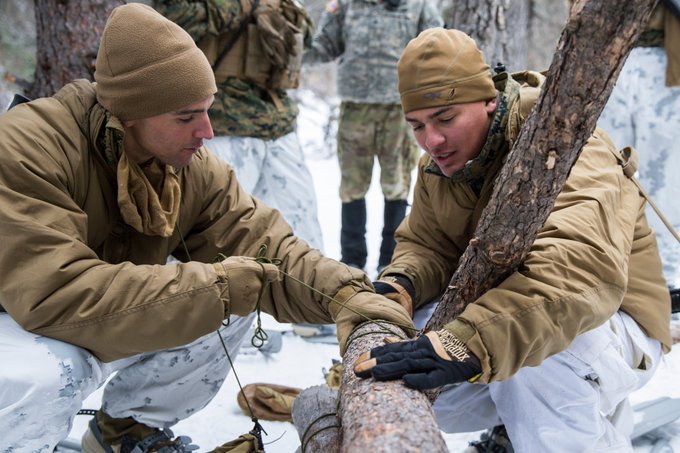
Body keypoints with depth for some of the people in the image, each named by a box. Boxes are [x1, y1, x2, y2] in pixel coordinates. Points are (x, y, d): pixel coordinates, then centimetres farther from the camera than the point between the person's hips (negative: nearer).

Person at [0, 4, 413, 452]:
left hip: (102, 326, 6)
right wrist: (215, 286, -36)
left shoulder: (194, 166, -9)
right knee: (49, 373, -37)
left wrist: (342, 293, -31)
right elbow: (54, 294, -38)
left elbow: (263, 245, -12)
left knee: (231, 309, -9)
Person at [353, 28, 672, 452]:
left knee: (533, 363, -40)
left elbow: (582, 267, -43)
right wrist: (399, 286, -23)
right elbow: (427, 246, 4)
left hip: (608, 318, -7)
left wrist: (472, 342, -58)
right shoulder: (438, 165, -1)